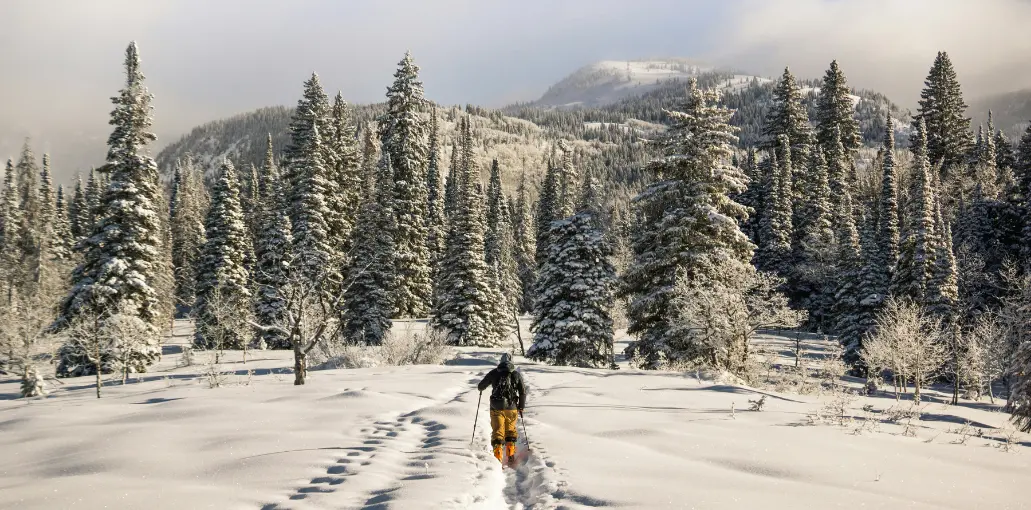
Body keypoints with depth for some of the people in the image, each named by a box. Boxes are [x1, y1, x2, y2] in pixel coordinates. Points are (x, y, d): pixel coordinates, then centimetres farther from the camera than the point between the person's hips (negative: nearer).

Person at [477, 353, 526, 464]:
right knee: (511, 430, 19)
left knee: (497, 431, 4)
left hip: (496, 408, -1)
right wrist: (521, 408, 15)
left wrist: (481, 389, 35)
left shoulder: (494, 373, 1)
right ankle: (511, 453, 13)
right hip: (511, 408, 1)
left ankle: (498, 455, -7)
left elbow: (481, 386, 11)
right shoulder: (517, 375, 2)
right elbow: (523, 393, 3)